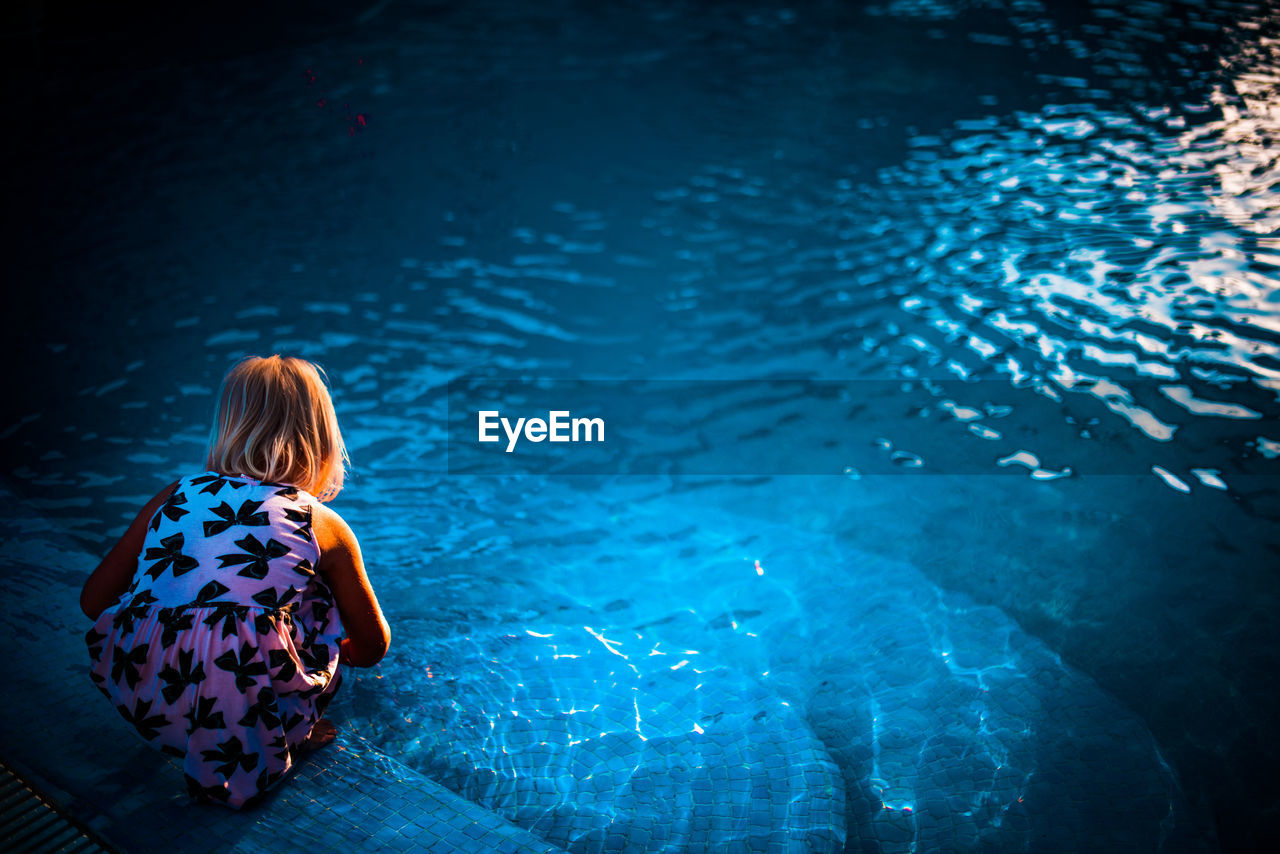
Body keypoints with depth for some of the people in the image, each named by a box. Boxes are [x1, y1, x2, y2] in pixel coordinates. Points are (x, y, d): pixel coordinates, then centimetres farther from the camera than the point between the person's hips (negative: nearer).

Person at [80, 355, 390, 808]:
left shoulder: (174, 497, 17)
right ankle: (262, 752, 16)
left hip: (139, 702, 4)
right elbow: (373, 645, 20)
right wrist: (334, 650, 44)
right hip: (244, 697, -4)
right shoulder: (322, 524, 10)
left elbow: (94, 600, 20)